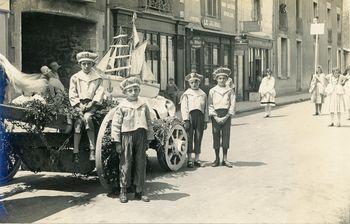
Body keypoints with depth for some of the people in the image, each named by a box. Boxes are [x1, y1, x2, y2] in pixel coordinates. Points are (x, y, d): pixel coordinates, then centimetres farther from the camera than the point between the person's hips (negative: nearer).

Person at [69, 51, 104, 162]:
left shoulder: (97, 78, 12)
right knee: (78, 121, -25)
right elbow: (72, 94, 7)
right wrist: (79, 105, -7)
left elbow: (99, 93, 3)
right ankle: (75, 152, -25)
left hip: (92, 104, -1)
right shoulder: (75, 77, 14)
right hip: (79, 104, 1)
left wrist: (91, 104, -11)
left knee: (87, 118, -31)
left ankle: (92, 149, -32)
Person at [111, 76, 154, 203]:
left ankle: (139, 191, 14)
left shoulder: (143, 105, 10)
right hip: (127, 136, -3)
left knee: (140, 164, 6)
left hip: (141, 136, 3)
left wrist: (148, 139, 10)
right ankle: (123, 191, 9)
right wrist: (117, 142, -8)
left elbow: (149, 123, 14)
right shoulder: (122, 107, 0)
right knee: (126, 164, 0)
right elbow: (116, 124, -2)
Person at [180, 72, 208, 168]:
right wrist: (186, 120, -10)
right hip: (190, 116, -3)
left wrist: (206, 121, 10)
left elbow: (205, 108, 15)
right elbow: (184, 108, -1)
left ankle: (197, 159, 13)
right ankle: (189, 159, 3)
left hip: (200, 117, 3)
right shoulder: (186, 94, 6)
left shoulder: (203, 94, 15)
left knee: (198, 138, 5)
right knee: (189, 138, -3)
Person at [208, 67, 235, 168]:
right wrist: (215, 117, -9)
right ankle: (217, 159, 9)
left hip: (226, 115, 0)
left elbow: (232, 104, 3)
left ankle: (225, 159, 6)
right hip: (215, 115, 0)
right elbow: (210, 105, 2)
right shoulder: (212, 90, 6)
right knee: (216, 136, 1)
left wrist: (227, 116, -8)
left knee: (226, 136, 0)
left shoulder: (230, 90, 7)